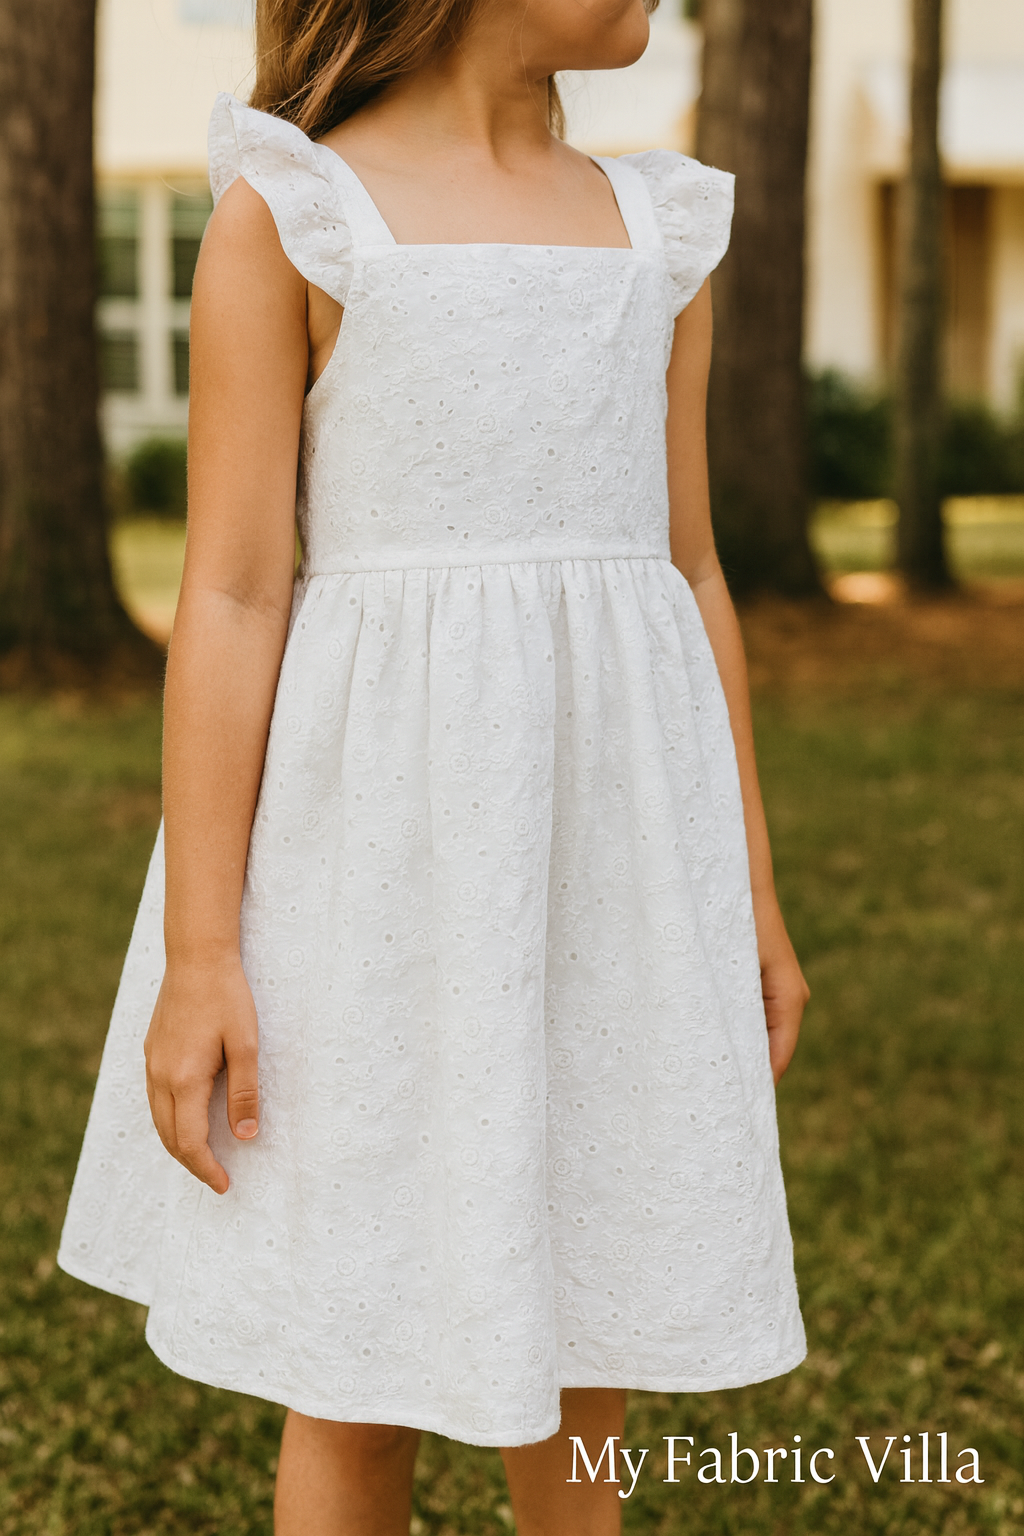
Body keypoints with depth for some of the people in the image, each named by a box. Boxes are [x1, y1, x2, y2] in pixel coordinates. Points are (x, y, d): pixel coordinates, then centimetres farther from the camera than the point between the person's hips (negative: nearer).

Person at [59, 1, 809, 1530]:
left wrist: (753, 892, 12)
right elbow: (232, 594, -8)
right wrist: (197, 952, -12)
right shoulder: (289, 215, -4)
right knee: (365, 1379, 5)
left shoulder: (659, 235, 10)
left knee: (587, 1360, 13)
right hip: (389, 851, -4)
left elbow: (689, 574, 13)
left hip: (610, 846, 5)